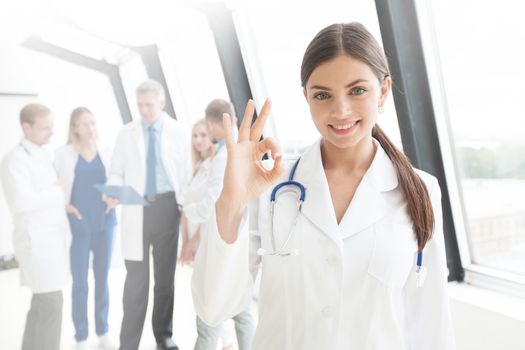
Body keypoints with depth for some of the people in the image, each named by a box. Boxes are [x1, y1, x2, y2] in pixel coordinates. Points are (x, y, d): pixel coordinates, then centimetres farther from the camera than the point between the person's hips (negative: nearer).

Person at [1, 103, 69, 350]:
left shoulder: (43, 155, 13)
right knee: (51, 304, -7)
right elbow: (22, 202, -25)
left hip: (52, 238, 8)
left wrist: (62, 203, 11)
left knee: (42, 303, 13)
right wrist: (57, 191, -15)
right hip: (36, 241, -8)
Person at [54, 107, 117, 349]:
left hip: (104, 222, 3)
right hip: (78, 224, -3)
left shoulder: (105, 154, 5)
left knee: (102, 278, 12)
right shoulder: (62, 154, -4)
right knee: (80, 282, 5)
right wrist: (64, 205, -15)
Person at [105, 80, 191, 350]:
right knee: (136, 280, -2)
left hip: (167, 206, 0)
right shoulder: (126, 133, 4)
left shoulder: (179, 131, 2)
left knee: (165, 275, 11)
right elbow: (117, 172, 5)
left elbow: (187, 171, 0)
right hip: (136, 209, 0)